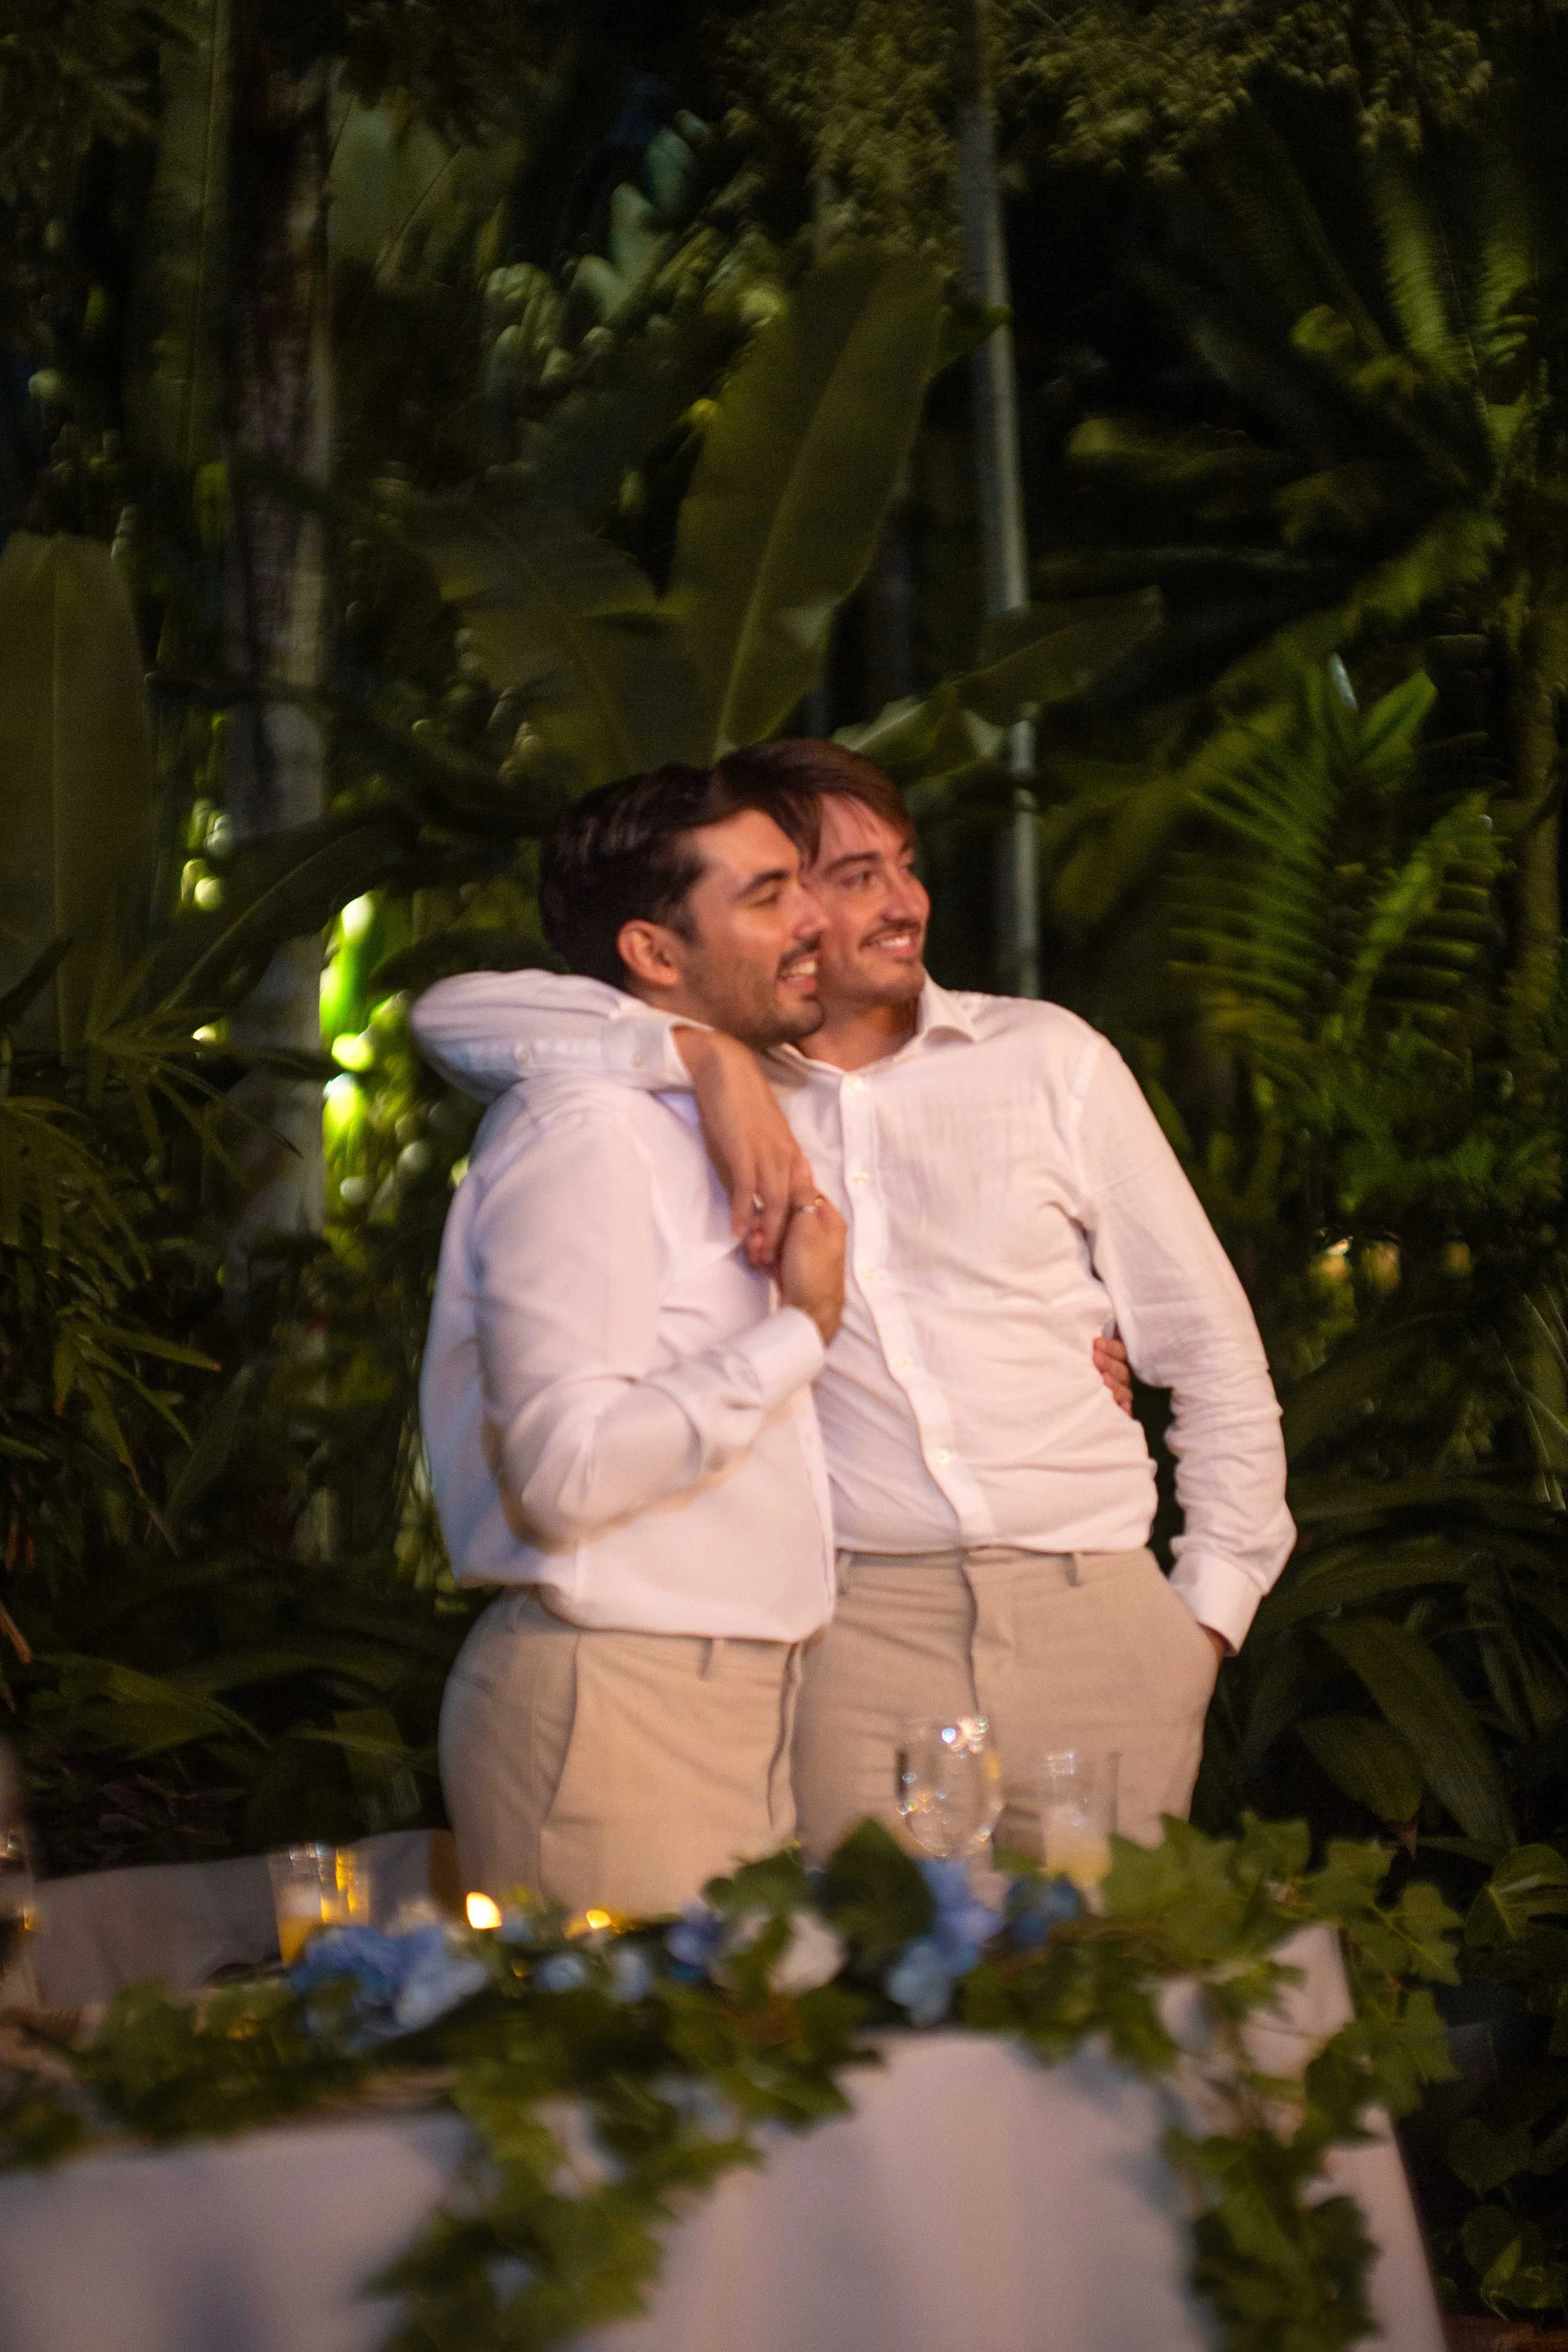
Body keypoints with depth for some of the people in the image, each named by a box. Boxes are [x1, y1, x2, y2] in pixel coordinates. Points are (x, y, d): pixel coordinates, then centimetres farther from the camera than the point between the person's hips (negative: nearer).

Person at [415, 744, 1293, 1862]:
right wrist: (705, 1055, -16)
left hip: (1092, 1615, 1)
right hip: (858, 1633, -1)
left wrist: (1210, 1612, 5)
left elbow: (1212, 1350, 13)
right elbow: (462, 1013, -6)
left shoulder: (1048, 1058, 10)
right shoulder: (693, 1089, 7)